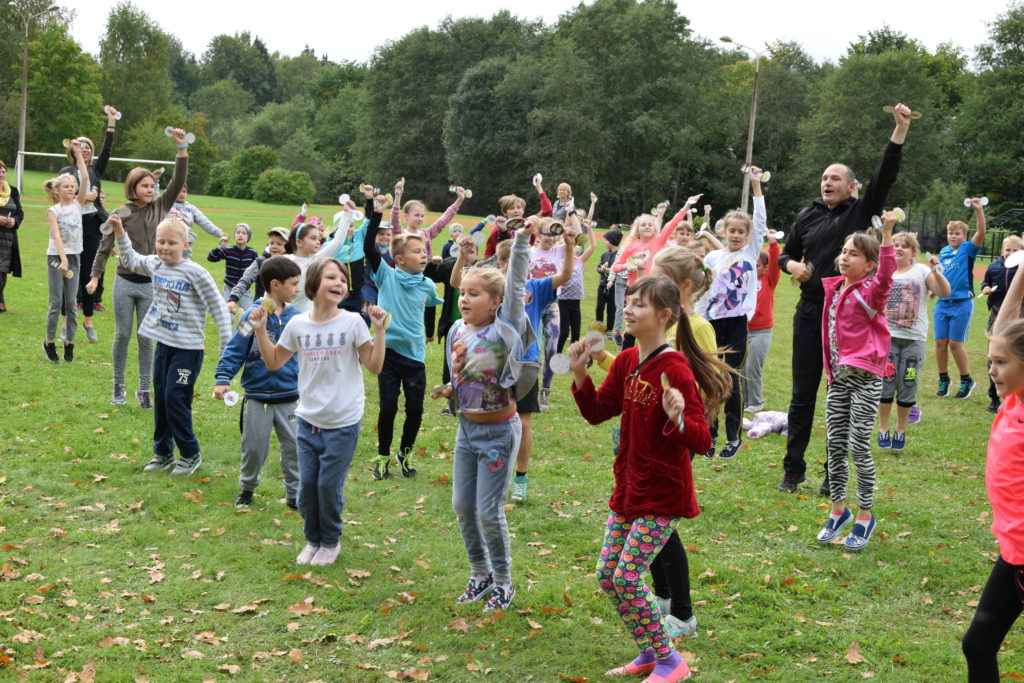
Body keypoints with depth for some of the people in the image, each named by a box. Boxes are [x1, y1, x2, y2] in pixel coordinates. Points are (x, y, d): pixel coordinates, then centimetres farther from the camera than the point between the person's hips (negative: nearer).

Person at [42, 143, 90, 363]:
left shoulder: (78, 204, 4)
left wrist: (79, 155, -13)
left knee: (71, 303, 2)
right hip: (56, 257, -3)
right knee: (56, 303, -3)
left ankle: (69, 342, 12)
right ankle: (49, 342, 10)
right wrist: (63, 260, -27)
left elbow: (85, 180, -8)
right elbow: (57, 236, -16)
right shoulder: (53, 211, -6)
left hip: (74, 257, 3)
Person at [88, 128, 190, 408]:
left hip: (151, 284, 1)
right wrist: (95, 276, -3)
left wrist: (182, 148, -15)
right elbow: (105, 246, 1)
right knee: (122, 335, 6)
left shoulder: (160, 207, 2)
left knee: (146, 338, 5)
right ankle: (118, 387, 19)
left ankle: (144, 390, 13)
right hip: (125, 283, -1)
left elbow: (178, 181, -7)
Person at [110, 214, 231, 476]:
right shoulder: (154, 265, 3)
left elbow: (218, 307, -14)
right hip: (163, 344, 7)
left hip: (188, 348, -7)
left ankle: (191, 455, 10)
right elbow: (130, 260, 26)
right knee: (160, 398, 13)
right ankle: (163, 453, 28)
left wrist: (227, 346, -17)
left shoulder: (195, 272, -16)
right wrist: (120, 232, 15)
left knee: (175, 399, -6)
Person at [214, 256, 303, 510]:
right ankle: (246, 488, 32)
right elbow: (235, 350, -9)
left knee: (294, 446, 6)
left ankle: (295, 494, 19)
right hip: (257, 396, -2)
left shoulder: (295, 317, -1)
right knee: (253, 448, 10)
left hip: (289, 396, 3)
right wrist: (222, 379, -17)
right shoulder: (253, 316, -12)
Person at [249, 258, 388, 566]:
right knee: (307, 485, 8)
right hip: (308, 420, 3)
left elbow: (374, 366, -8)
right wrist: (260, 331, -1)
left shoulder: (353, 322, -9)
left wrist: (379, 330, -18)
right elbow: (274, 362, 11)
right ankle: (313, 540, 31)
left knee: (329, 486, 2)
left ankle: (331, 541, 26)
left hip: (343, 423, -3)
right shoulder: (297, 325, -1)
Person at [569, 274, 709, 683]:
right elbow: (597, 412, 11)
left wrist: (677, 420, -42)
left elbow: (702, 441, -22)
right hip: (628, 487, 8)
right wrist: (580, 375, -4)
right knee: (606, 575, 11)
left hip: (663, 494, -8)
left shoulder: (676, 371, -20)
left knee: (627, 577, -9)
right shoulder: (626, 362, 3)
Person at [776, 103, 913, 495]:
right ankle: (793, 469, 13)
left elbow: (886, 175, -9)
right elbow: (786, 254, 21)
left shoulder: (861, 211, 2)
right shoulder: (808, 217, 10)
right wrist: (792, 265, -2)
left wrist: (901, 130, -17)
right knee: (803, 394, 5)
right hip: (810, 312, 2)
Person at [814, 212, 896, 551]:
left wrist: (886, 233, -41)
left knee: (858, 446, -4)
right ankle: (838, 510, 22)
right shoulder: (835, 289, 10)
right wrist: (831, 368, 13)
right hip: (839, 377, 6)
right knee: (835, 445, 9)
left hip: (865, 377, -6)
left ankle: (865, 515, 9)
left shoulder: (870, 291, -9)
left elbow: (886, 274, -32)